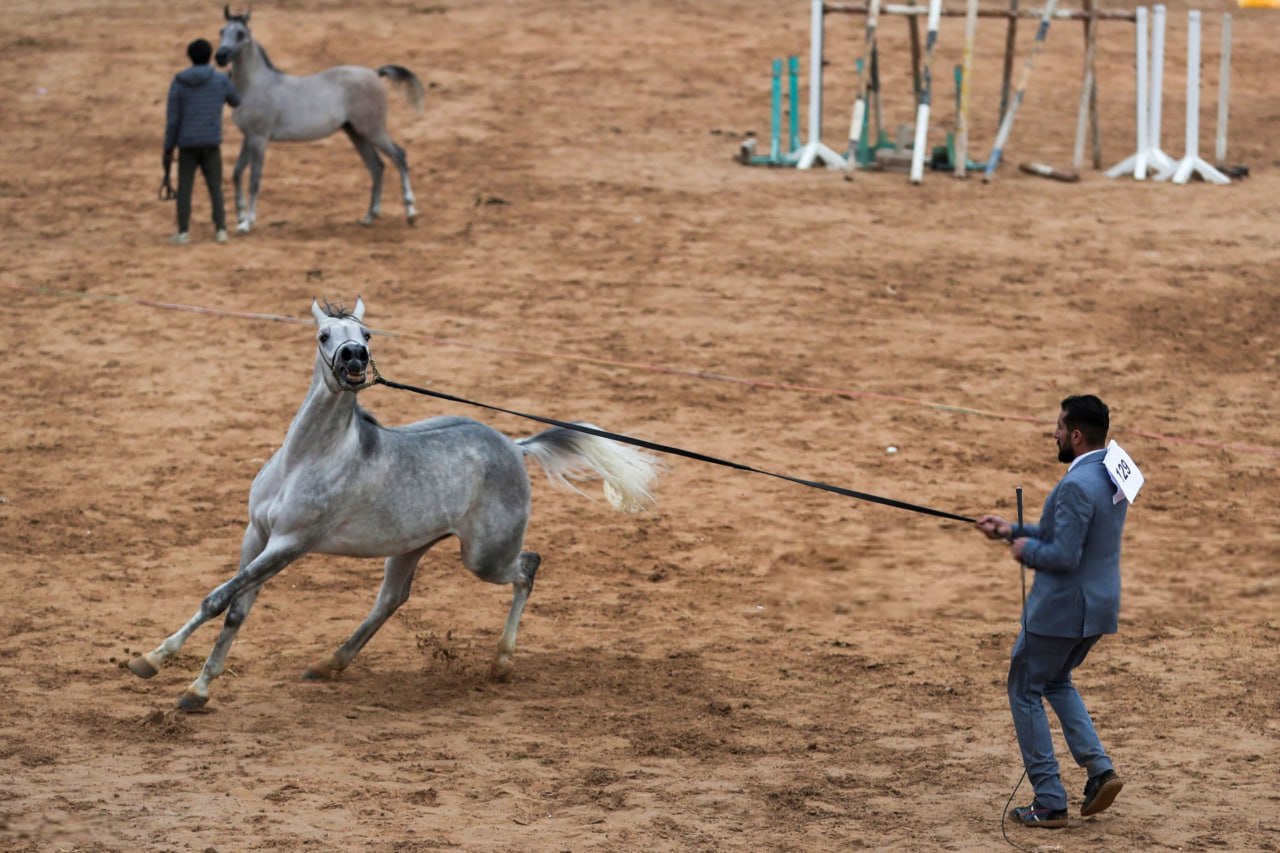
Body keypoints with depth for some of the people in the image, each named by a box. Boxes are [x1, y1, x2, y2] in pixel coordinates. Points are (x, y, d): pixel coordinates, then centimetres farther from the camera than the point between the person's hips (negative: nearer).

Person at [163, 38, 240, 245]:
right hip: (212, 143, 0)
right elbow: (236, 101, 19)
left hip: (187, 144, 0)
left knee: (184, 187, 7)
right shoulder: (221, 80, -2)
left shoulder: (179, 83, -4)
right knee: (215, 187, 10)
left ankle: (182, 232, 2)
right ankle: (221, 229, 3)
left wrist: (168, 149, 1)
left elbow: (172, 119, -5)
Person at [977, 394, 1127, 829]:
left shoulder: (1076, 486, -25)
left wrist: (1027, 548, -9)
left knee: (1024, 691, 7)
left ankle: (1049, 804, 8)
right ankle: (1099, 768, 12)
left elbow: (1064, 556, -27)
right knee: (1056, 681, 28)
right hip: (1099, 604, 9)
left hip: (1062, 609, -9)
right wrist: (1013, 530, 15)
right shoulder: (1114, 475, 7)